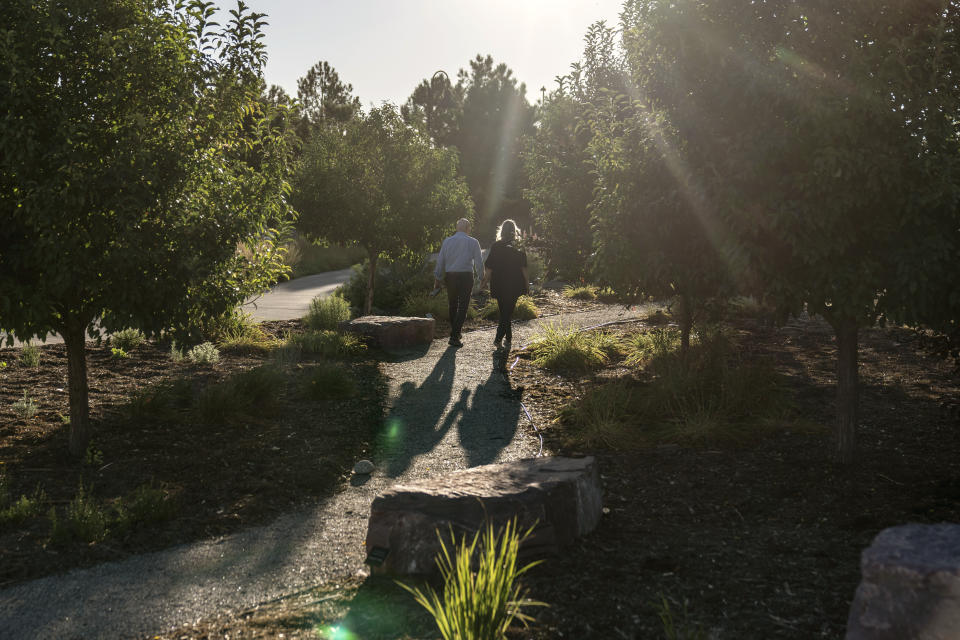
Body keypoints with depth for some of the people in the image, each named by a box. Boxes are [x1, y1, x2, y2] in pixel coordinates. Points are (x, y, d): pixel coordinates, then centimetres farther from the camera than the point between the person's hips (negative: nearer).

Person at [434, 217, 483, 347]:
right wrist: (478, 275, 20)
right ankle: (455, 336, -9)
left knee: (453, 305, 16)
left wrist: (437, 279, 13)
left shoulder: (447, 241, 6)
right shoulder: (473, 242, -1)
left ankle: (455, 331, 28)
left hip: (450, 276, 3)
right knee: (463, 307, -1)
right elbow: (479, 262, 2)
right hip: (466, 276, -3)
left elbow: (440, 261, 7)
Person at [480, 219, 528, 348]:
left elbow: (489, 267, -3)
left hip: (499, 285, 2)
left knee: (504, 310, 17)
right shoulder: (518, 248, -7)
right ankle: (499, 338, -12)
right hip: (514, 285, -2)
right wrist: (527, 284, 3)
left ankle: (508, 337, 27)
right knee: (508, 310, 2)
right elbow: (524, 269, -5)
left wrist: (485, 281, 7)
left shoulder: (495, 246, -3)